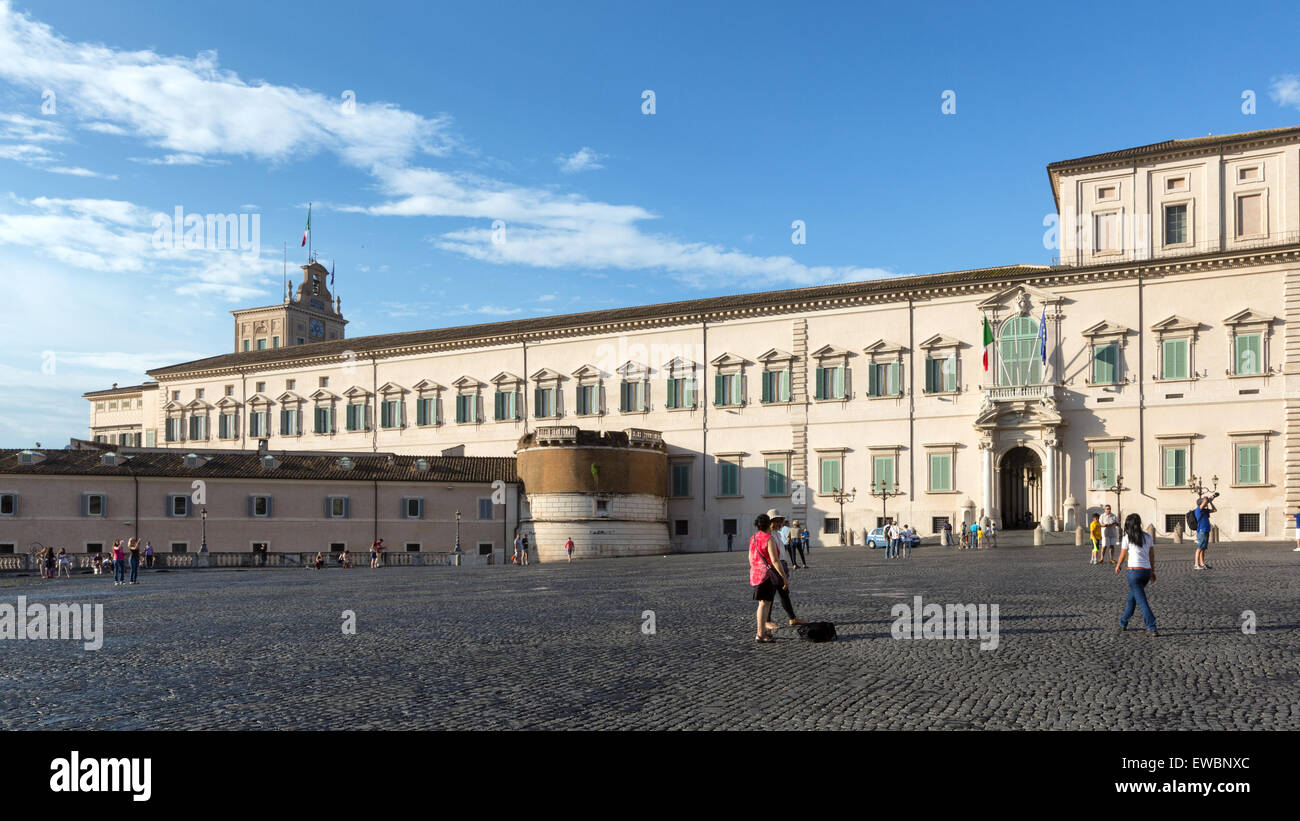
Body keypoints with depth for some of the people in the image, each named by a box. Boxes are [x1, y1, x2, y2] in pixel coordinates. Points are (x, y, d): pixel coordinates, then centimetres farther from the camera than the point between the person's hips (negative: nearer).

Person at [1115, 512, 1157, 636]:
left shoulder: (1127, 538, -4)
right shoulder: (1148, 537, 7)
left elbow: (1122, 555, 4)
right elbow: (1152, 556, 10)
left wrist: (1117, 566, 21)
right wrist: (1153, 571, 18)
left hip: (1134, 571, -5)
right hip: (1147, 571, 5)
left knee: (1142, 601, -3)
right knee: (1132, 597, 21)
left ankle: (1152, 629, -10)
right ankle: (1123, 623, 31)